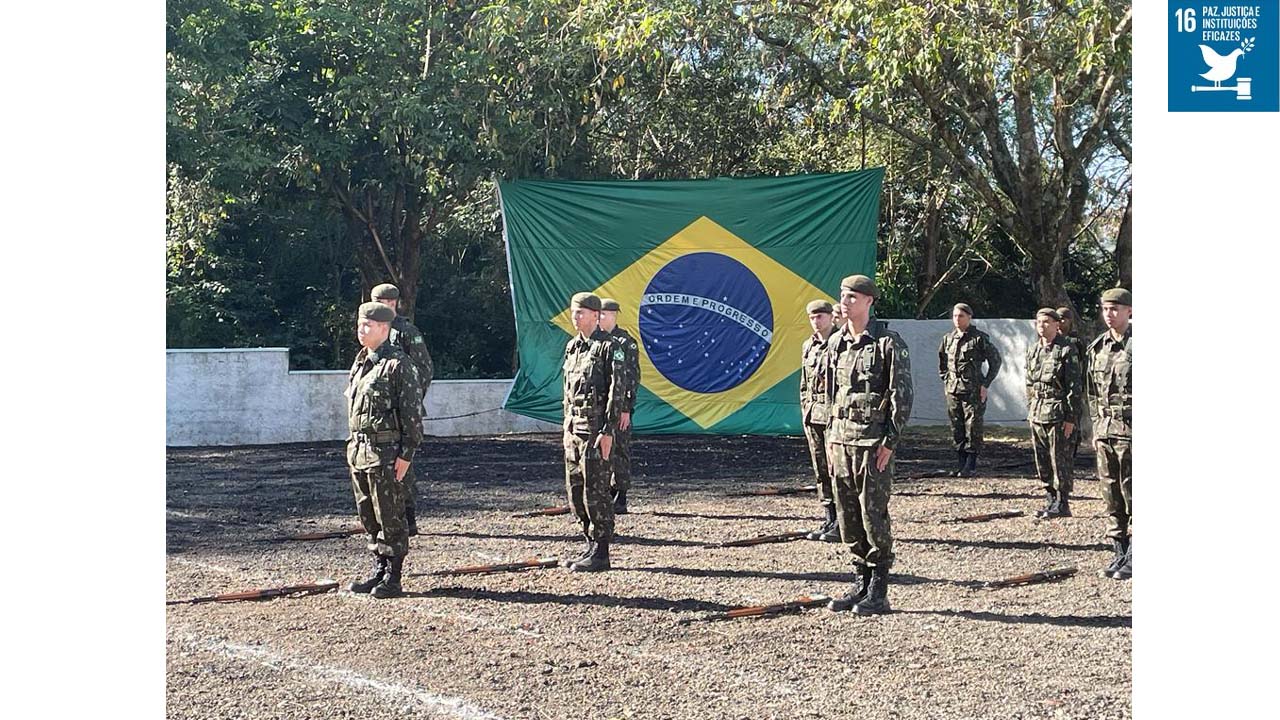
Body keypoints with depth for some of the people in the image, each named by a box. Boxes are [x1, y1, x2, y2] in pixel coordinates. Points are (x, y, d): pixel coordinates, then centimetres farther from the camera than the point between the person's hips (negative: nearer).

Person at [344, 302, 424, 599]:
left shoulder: (398, 364, -11)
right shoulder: (360, 362, 14)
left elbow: (413, 412, -14)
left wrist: (406, 454, -16)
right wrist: (354, 446, 17)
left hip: (385, 452, -8)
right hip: (359, 451, 8)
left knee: (389, 517, -1)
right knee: (368, 516, 13)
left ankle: (392, 579, 6)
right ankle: (379, 571, 24)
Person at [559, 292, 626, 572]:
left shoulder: (609, 347, -9)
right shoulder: (572, 347, 15)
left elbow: (617, 391, -14)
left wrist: (607, 432, -18)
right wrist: (567, 426, 17)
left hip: (595, 426, -8)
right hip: (573, 427, 8)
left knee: (595, 489, -6)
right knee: (575, 489, 10)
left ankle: (601, 553, 0)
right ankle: (591, 545, 20)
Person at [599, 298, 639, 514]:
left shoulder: (626, 342, -7)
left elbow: (632, 377, -10)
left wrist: (626, 408, -15)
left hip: (618, 407, -6)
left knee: (619, 451, -2)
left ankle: (621, 499, 4)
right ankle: (609, 494, 17)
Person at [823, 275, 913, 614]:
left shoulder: (889, 342, -7)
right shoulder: (835, 342, 12)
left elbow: (902, 395, -9)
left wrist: (890, 442, -13)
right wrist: (830, 433, 14)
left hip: (873, 442, -7)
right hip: (840, 440, 7)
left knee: (873, 513, -5)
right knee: (847, 515, 9)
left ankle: (879, 591, 3)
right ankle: (861, 582, 19)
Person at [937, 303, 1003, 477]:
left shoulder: (979, 338, -5)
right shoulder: (948, 339, 10)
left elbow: (995, 360, -2)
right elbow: (942, 361, 25)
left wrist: (985, 384, -6)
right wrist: (946, 380, 13)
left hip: (973, 390, -5)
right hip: (952, 390, 5)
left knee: (973, 427, -4)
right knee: (956, 428, 7)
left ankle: (970, 466, 1)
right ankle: (960, 465, 14)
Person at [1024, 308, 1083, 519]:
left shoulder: (1066, 351, -8)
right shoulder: (1032, 350, 13)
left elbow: (1074, 387, -10)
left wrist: (1071, 418, -14)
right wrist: (1030, 412, 15)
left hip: (1058, 414, -7)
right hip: (1037, 413, 7)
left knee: (1059, 460, -4)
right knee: (1042, 462, 10)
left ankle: (1062, 505, 2)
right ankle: (1050, 501, 20)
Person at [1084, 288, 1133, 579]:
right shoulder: (1096, 347, 12)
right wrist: (1096, 428, 15)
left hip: (1131, 429, -6)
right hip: (1105, 431, 6)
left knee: (1131, 493, -2)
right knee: (1111, 494, 10)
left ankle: (1133, 557, 5)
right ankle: (1119, 552, 19)